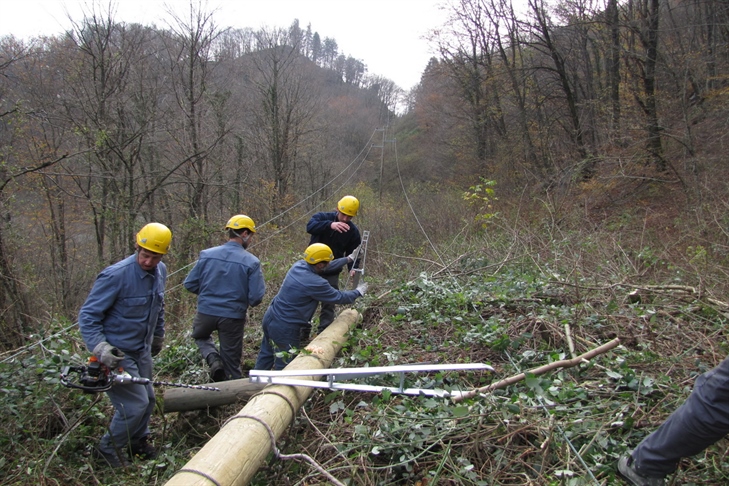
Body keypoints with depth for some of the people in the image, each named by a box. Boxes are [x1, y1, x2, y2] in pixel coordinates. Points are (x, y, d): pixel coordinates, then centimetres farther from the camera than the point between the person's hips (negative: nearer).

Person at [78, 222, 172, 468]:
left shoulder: (160, 272, -2)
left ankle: (138, 441, 44)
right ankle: (108, 448, 19)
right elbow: (88, 315, -21)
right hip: (117, 355, -8)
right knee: (135, 405, -7)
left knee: (147, 399, 19)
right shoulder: (116, 275, -26)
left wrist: (158, 336, 23)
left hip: (142, 351, 8)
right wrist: (99, 348, -32)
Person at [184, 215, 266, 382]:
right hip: (233, 317, -2)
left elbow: (189, 284, 0)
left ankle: (213, 359, 8)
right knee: (231, 363, 15)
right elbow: (256, 297, -15)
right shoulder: (252, 262, -14)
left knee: (200, 336, 33)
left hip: (206, 312, 2)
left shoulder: (206, 254, -6)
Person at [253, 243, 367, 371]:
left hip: (270, 318, 9)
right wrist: (358, 292, 9)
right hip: (284, 328, -9)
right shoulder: (315, 283, -25)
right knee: (285, 366, 6)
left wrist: (347, 259, 25)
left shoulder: (299, 265, -3)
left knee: (266, 356, 24)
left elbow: (327, 266, 15)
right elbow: (339, 297, -9)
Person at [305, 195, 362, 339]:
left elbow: (352, 252, 1)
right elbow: (310, 226, -32)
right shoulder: (322, 217, -10)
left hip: (332, 272, 1)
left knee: (328, 304, 3)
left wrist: (352, 268, -20)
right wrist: (330, 225, -49)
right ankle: (303, 333, 17)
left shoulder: (353, 231, -3)